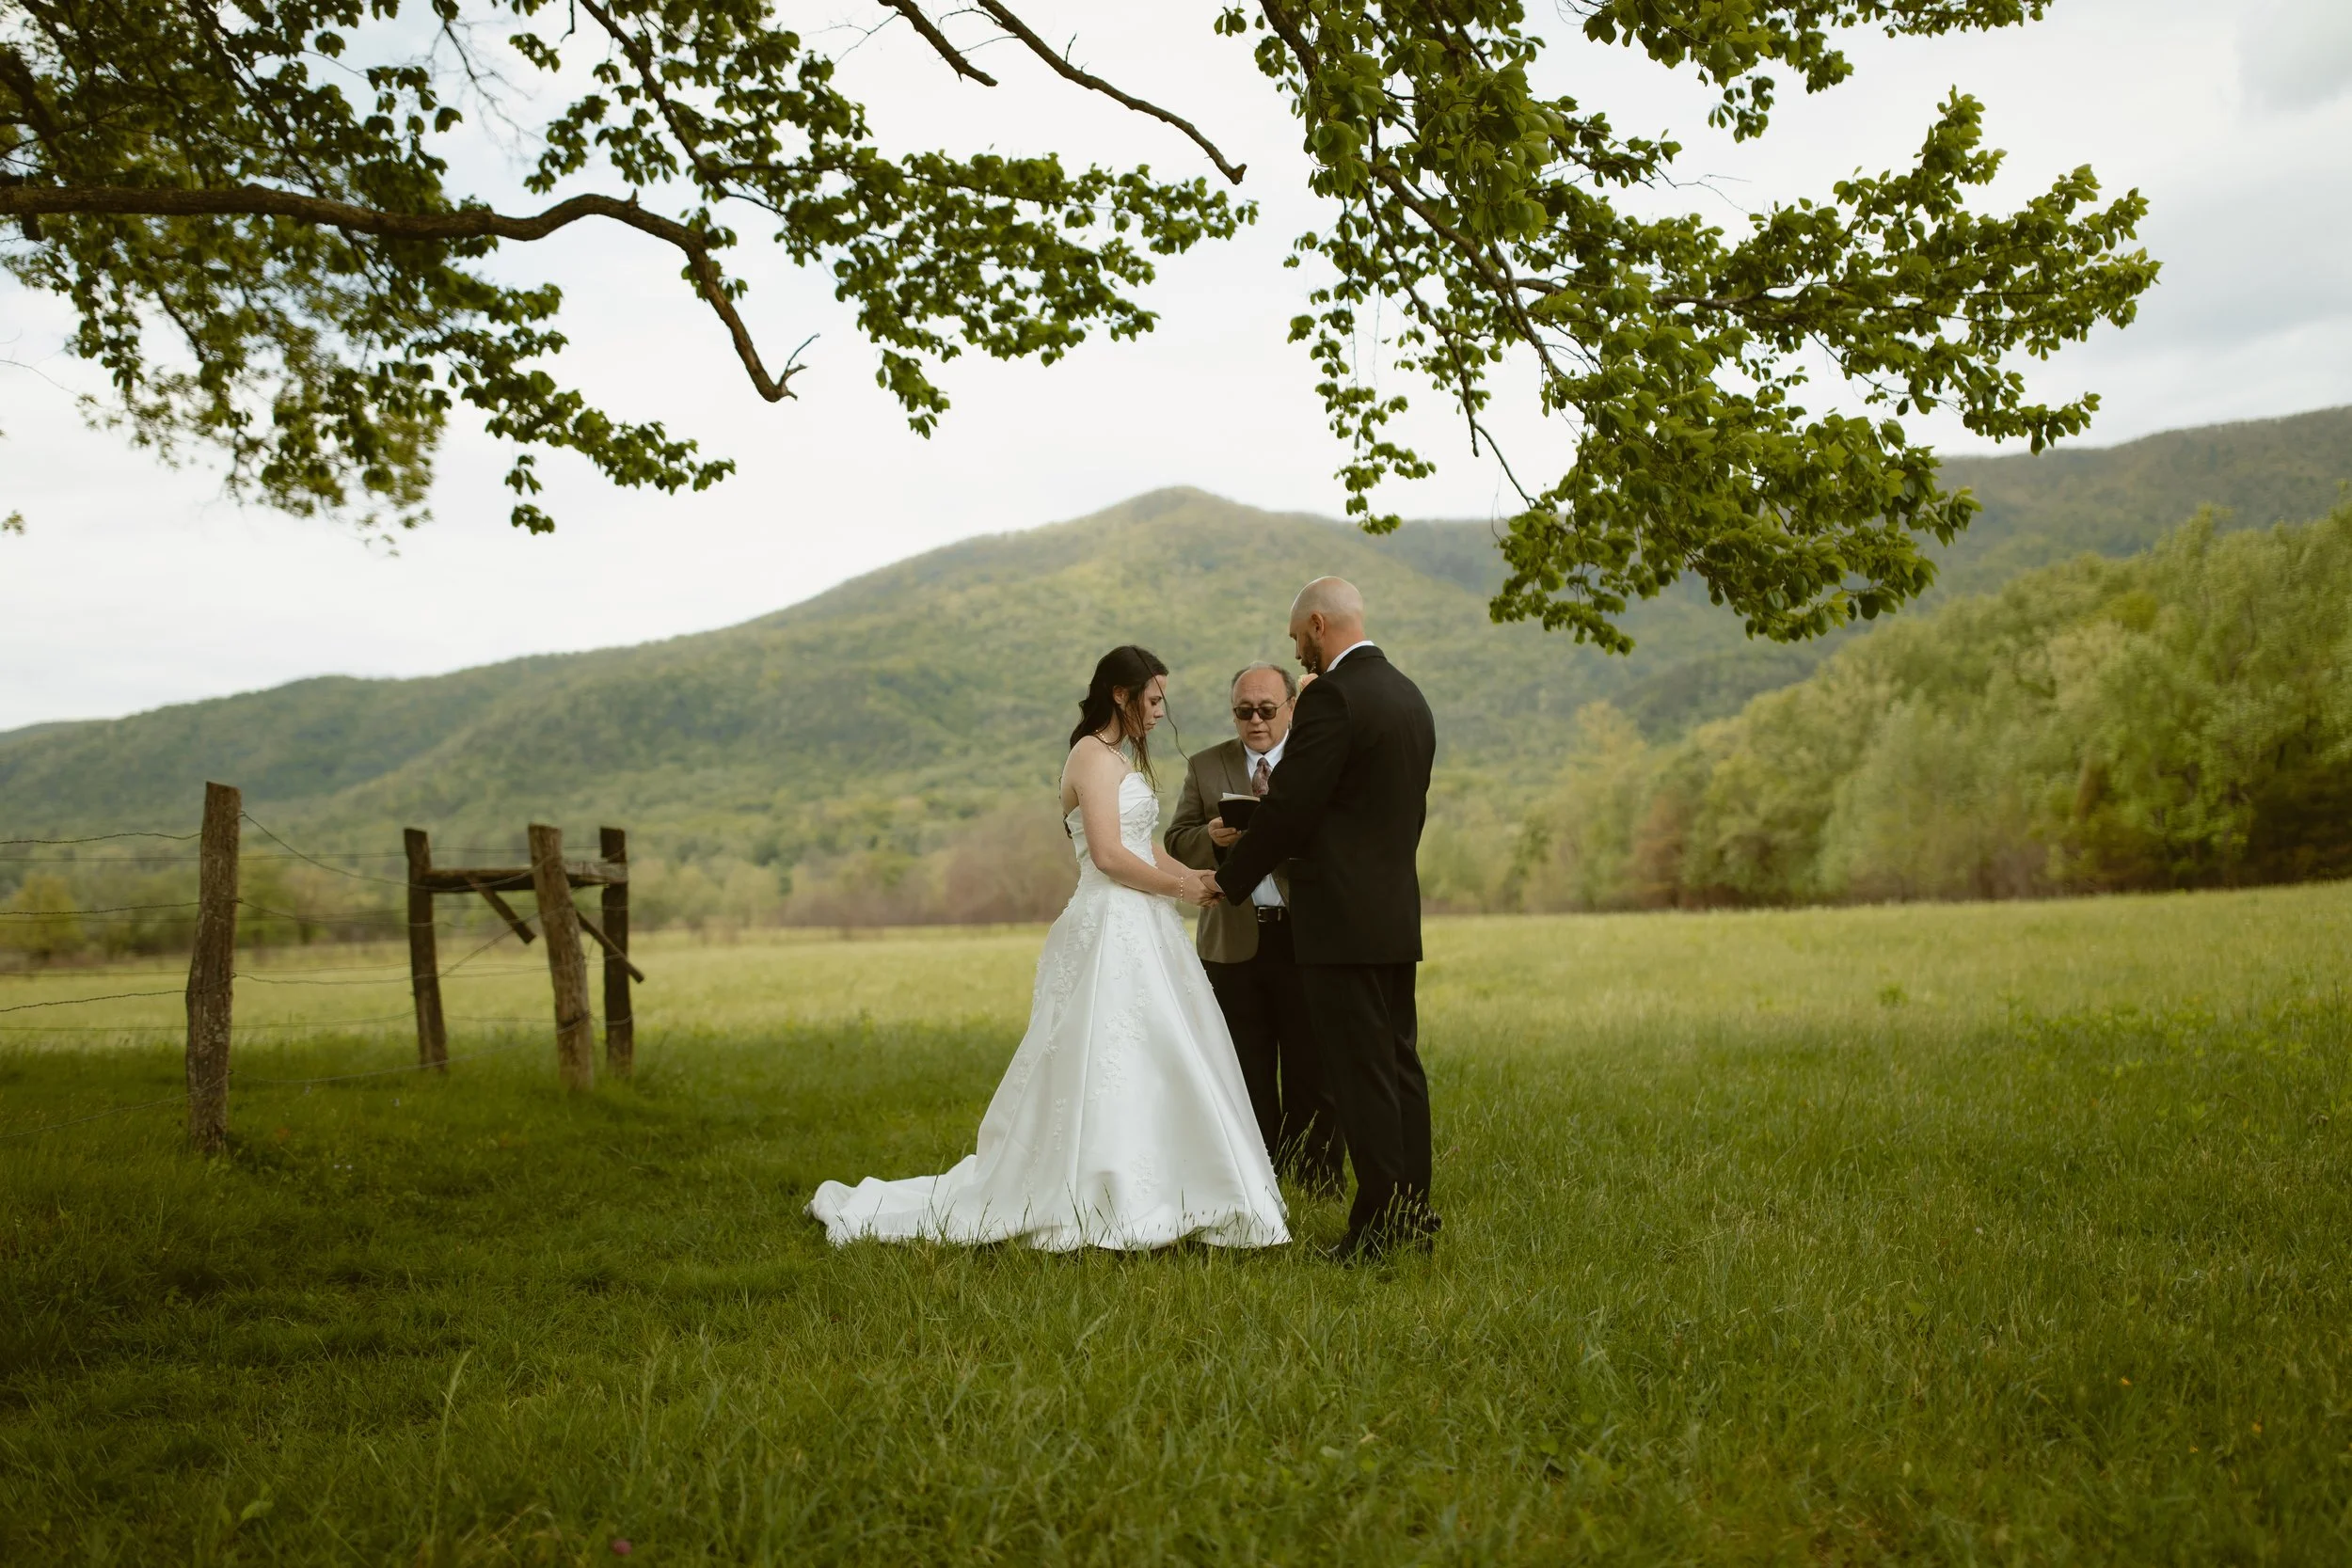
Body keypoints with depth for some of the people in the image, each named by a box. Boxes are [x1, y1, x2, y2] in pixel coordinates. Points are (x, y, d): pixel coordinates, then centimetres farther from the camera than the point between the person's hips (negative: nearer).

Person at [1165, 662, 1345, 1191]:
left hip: (1307, 936, -2)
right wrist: (1212, 838, -15)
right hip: (1234, 942, 2)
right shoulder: (1205, 766, 10)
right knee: (1246, 1072, 8)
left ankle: (1318, 1177, 13)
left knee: (1311, 1068, 3)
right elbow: (1178, 843, 6)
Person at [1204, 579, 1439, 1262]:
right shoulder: (1410, 696, 14)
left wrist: (1230, 881, -2)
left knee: (1363, 1076, -6)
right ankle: (1412, 1217, 18)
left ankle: (1377, 1230, -2)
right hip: (1397, 912, 9)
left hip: (1342, 919, -9)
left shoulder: (1331, 697, -14)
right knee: (1400, 1066, 12)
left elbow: (1288, 806, -14)